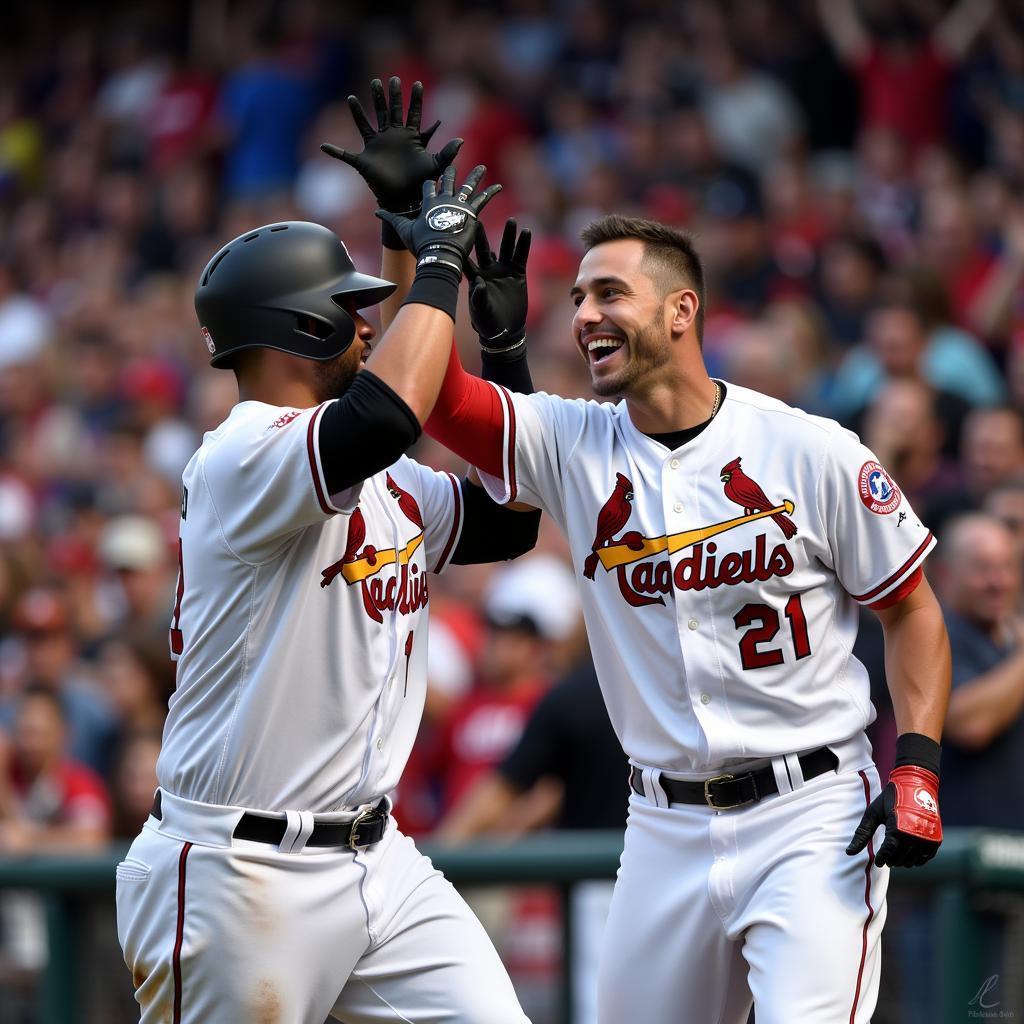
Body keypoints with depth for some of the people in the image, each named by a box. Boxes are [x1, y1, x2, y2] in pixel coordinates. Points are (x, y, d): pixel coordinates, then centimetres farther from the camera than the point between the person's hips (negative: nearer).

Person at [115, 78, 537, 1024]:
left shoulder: (385, 484, 15)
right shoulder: (243, 457, -15)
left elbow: (511, 521, 25)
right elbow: (387, 412, -33)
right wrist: (440, 259, -18)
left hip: (380, 865, 8)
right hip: (242, 876, -8)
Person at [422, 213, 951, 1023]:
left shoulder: (814, 454, -5)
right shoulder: (571, 446, 3)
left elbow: (911, 611, 2)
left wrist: (918, 771, -9)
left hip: (811, 817, -4)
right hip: (666, 828, 4)